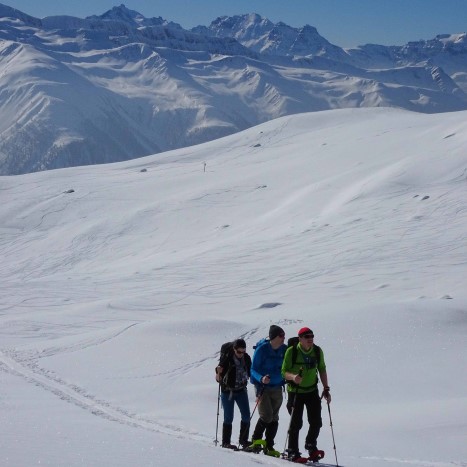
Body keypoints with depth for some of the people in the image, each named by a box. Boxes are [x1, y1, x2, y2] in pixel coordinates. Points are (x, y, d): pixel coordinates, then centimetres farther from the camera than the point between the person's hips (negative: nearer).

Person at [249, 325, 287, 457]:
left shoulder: (284, 350, 1)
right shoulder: (262, 349, -13)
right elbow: (253, 370, -11)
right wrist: (261, 378, -29)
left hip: (277, 388, 5)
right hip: (263, 387, -5)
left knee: (274, 418, 7)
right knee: (266, 416, -15)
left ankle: (269, 447, 15)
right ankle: (256, 440, 5)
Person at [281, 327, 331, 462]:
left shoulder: (317, 351, -2)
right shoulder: (291, 351, -13)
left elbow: (322, 369, 10)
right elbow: (284, 371, -12)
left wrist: (326, 389, 6)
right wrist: (293, 377, -33)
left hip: (312, 391, 3)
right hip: (295, 392, -3)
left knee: (316, 422, -1)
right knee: (296, 422, -7)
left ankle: (311, 446, 23)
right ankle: (293, 452, 8)